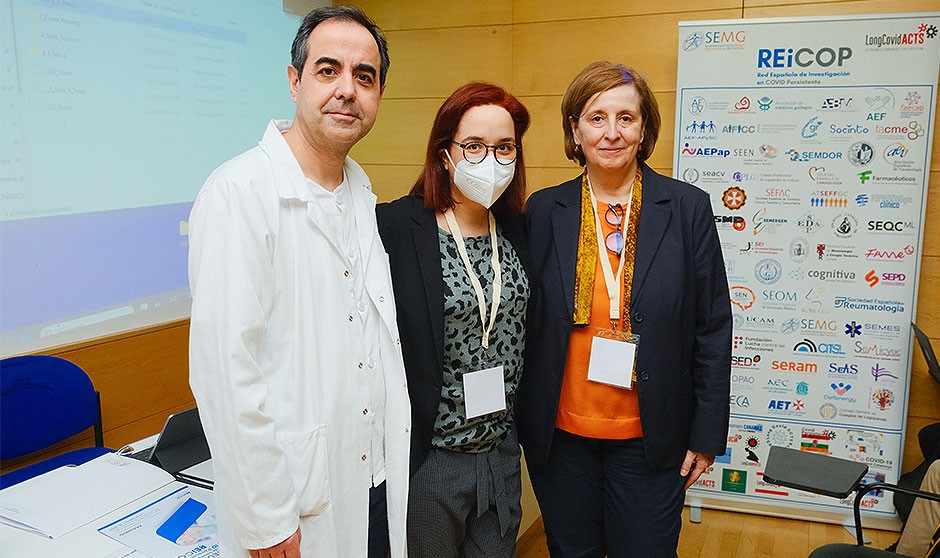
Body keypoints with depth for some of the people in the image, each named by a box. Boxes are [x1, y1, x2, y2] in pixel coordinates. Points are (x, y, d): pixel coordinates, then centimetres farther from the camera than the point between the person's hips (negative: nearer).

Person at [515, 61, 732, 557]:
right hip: (559, 432, 1)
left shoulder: (688, 209, -4)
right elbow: (524, 323, 3)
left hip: (649, 438, -1)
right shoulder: (543, 211, -2)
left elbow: (713, 329, -1)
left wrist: (706, 435, -2)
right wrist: (522, 423, 4)